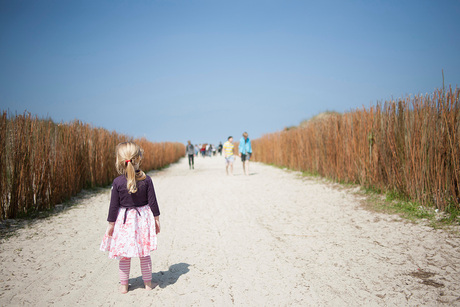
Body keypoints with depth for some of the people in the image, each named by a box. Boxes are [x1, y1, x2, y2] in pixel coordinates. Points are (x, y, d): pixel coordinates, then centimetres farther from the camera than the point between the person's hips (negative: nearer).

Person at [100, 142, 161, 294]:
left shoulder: (117, 182, -12)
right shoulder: (146, 180, -10)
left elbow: (114, 206, -7)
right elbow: (152, 202, -5)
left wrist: (111, 224, 4)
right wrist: (156, 220, 6)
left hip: (124, 220, -1)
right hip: (143, 219, 1)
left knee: (124, 255, 12)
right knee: (144, 254, 14)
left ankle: (124, 285, 22)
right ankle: (148, 283, 24)